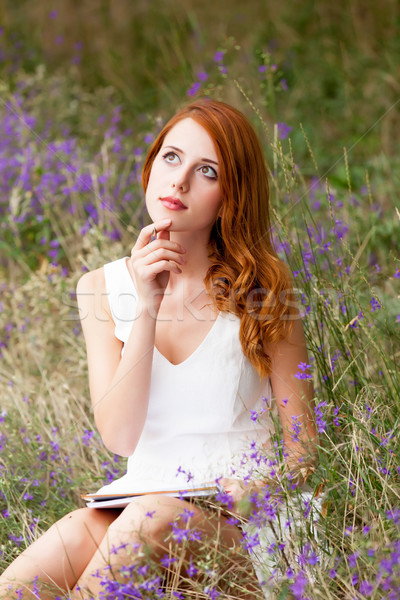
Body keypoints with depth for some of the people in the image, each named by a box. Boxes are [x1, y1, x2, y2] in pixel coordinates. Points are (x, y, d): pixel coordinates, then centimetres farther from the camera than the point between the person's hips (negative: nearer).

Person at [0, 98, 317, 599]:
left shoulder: (259, 291, -2)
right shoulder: (102, 289, 4)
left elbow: (302, 443, 0)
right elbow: (119, 437, -7)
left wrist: (257, 490, -22)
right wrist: (146, 309, -16)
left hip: (234, 519, -1)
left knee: (151, 517, -36)